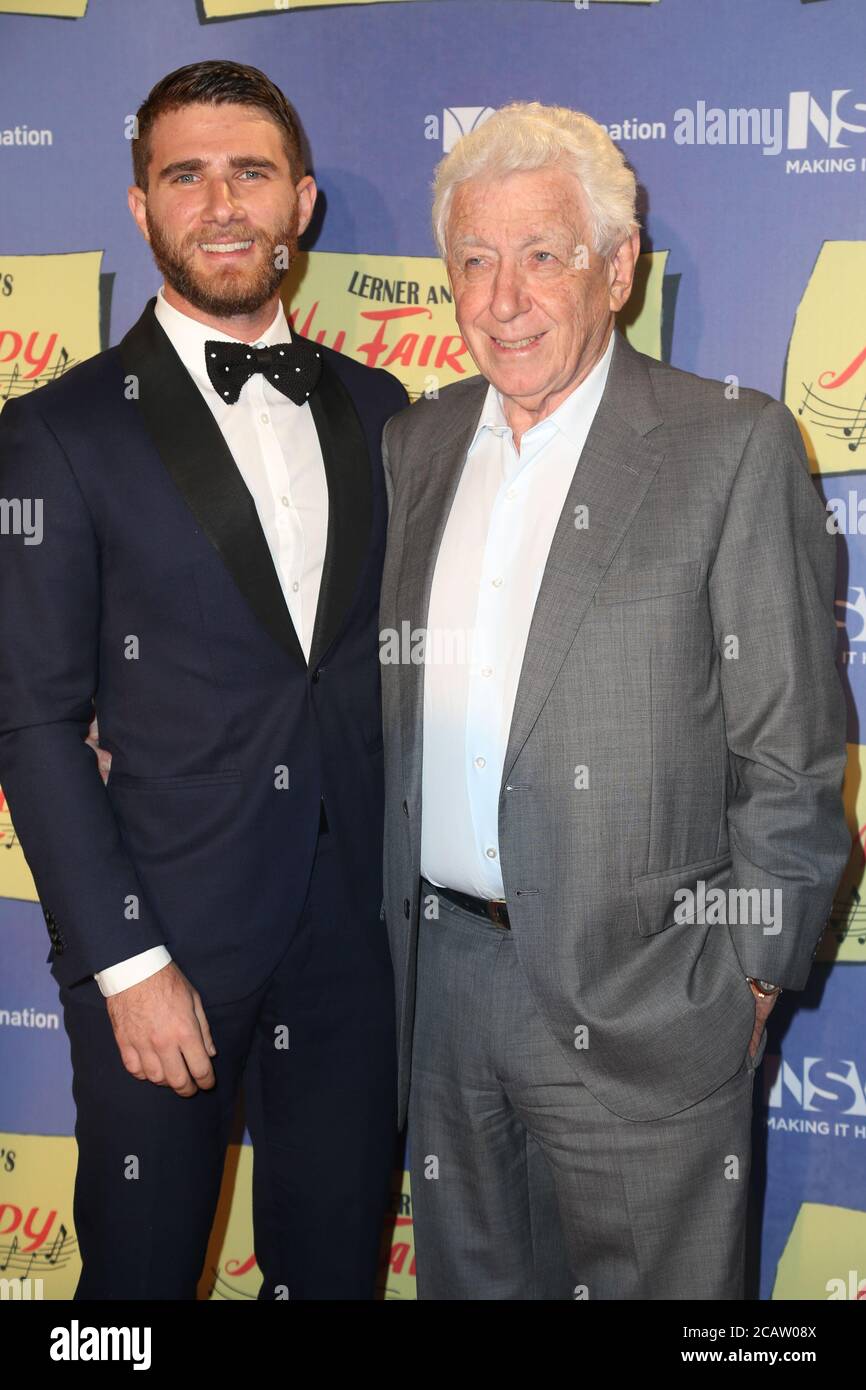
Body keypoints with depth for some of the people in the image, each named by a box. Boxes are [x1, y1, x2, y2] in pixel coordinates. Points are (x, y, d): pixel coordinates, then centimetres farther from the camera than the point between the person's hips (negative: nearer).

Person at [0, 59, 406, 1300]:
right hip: (165, 939, -3)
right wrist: (124, 961, -12)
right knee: (143, 1268, 13)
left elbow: (398, 655, 11)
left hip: (357, 936, 4)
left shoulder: (373, 409, 7)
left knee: (336, 1264, 16)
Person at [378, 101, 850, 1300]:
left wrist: (748, 979, -7)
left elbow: (791, 756, -8)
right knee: (470, 1275, 19)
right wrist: (392, 926, 10)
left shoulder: (733, 447, -9)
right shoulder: (415, 445, 8)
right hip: (439, 975, 5)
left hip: (639, 1003, -5)